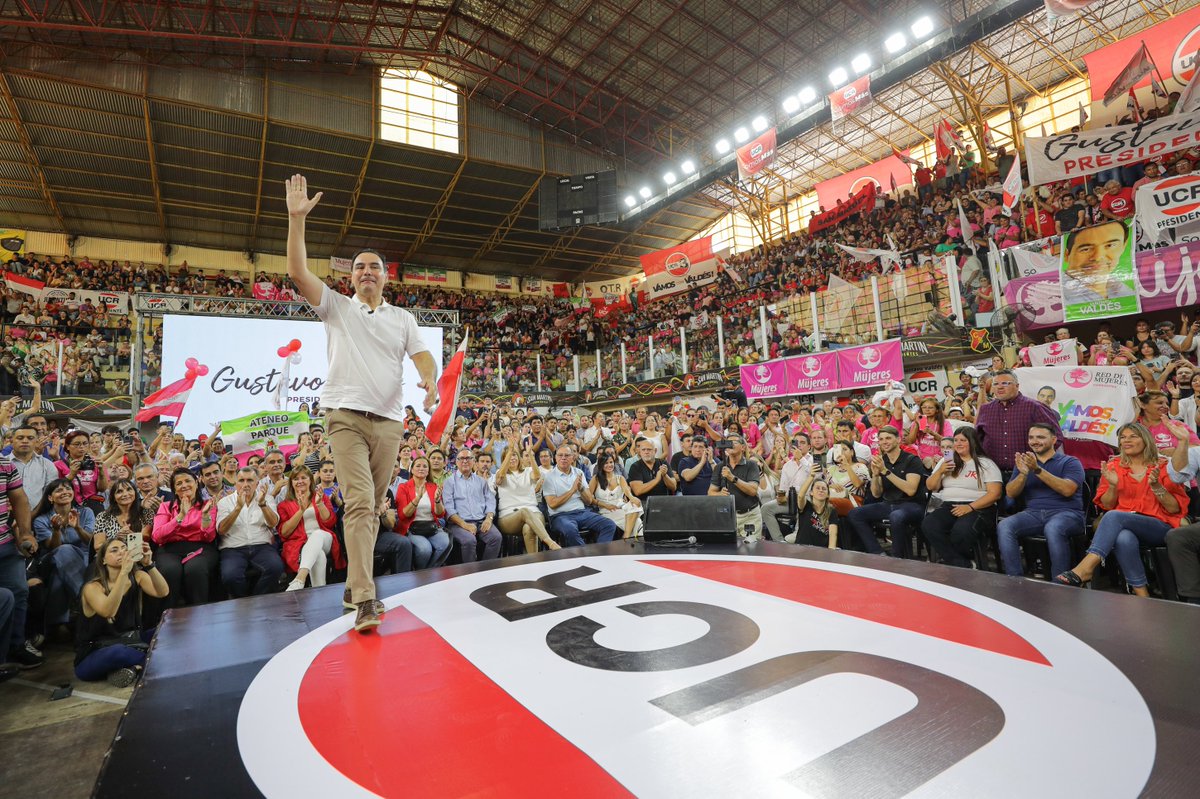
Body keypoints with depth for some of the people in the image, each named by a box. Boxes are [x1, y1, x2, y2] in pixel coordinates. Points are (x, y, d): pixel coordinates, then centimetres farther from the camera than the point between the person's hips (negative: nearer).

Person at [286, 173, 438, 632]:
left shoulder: (403, 318, 16)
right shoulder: (336, 306, 11)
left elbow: (422, 356, 4)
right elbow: (297, 271, 0)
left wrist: (430, 380, -18)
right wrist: (297, 218, -6)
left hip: (389, 420, 3)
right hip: (346, 417, -3)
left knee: (373, 508, 8)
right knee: (359, 503, -15)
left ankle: (354, 585, 22)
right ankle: (366, 600, -15)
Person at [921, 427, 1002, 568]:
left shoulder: (986, 463, 6)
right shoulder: (946, 461, 19)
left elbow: (995, 493, -5)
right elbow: (930, 487, 17)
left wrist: (970, 507, -17)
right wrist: (940, 471, -2)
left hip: (978, 508, -4)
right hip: (949, 506, 4)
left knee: (961, 531, -37)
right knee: (928, 526, -29)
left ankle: (951, 561, -9)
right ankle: (961, 564, -20)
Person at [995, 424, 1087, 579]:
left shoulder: (1070, 462, 10)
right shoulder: (1024, 461, 20)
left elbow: (1067, 490, -11)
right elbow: (1011, 493, 8)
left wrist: (1038, 470, -18)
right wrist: (1023, 473, -10)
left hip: (1066, 512, -3)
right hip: (1033, 513, 3)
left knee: (1053, 528, -38)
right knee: (1004, 526, -27)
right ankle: (1015, 579, -24)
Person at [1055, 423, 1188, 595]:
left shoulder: (1163, 467, 7)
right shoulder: (1114, 466, 13)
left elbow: (1175, 508, 1)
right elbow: (1107, 505, 12)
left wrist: (1156, 485, -14)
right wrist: (1113, 486, -6)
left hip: (1160, 528, -2)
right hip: (1124, 527, 2)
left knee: (1114, 516, -34)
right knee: (1124, 539, -38)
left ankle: (1084, 569, -44)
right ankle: (1140, 593, -29)